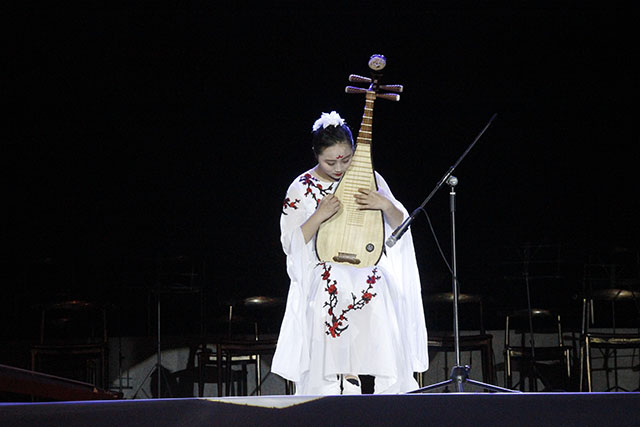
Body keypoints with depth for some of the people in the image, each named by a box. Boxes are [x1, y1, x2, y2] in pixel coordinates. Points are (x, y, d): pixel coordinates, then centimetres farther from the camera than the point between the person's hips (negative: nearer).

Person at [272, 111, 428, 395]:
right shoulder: (302, 189, 2)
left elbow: (400, 223, 12)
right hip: (327, 283, -1)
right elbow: (290, 243, -1)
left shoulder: (368, 178, 8)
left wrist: (386, 205, -10)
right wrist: (320, 216, -15)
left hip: (369, 277, 2)